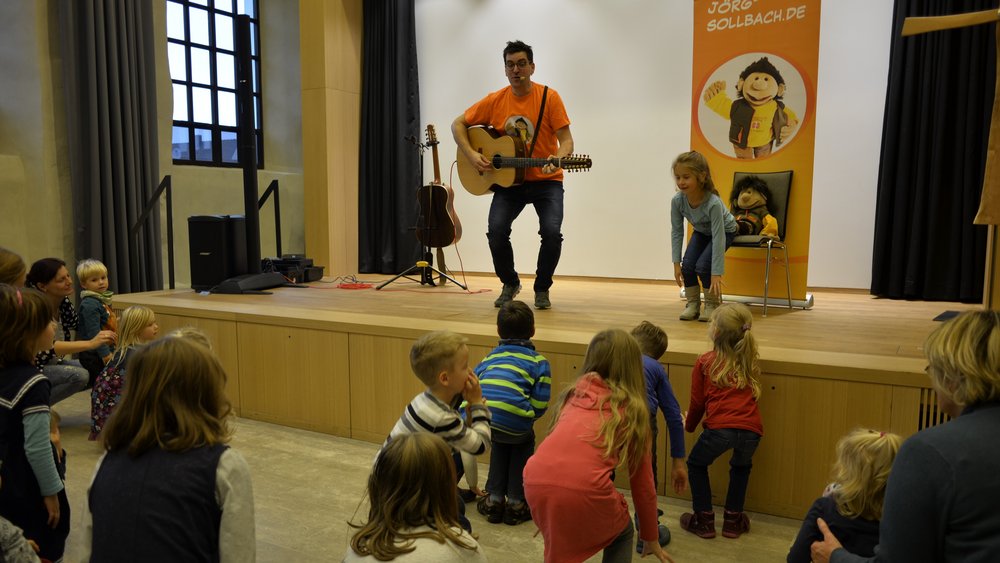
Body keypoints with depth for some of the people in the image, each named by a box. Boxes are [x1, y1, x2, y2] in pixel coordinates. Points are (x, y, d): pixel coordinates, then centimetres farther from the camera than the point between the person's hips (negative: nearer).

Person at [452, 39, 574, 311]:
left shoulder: (549, 97, -7)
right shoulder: (495, 100, 0)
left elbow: (566, 140, -10)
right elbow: (458, 124, 7)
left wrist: (558, 158, -32)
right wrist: (471, 154, -8)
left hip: (545, 180, -2)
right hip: (508, 180, 2)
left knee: (552, 232, -24)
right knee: (496, 230, -21)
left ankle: (542, 288, 5)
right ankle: (510, 283, 9)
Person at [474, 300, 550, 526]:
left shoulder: (490, 358, 27)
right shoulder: (538, 362, 16)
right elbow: (539, 406, 5)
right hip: (513, 421, -3)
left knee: (501, 443, 37)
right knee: (523, 445, 32)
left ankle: (494, 499, 38)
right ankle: (515, 502, 29)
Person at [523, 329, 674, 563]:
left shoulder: (573, 395, 25)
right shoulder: (632, 408, 16)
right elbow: (642, 483, 23)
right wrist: (650, 539, 38)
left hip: (536, 482, 4)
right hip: (583, 489, -4)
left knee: (561, 543, 35)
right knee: (622, 534, 28)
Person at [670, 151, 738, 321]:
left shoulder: (713, 203, -41)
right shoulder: (677, 200, -28)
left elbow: (718, 238, -38)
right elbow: (676, 232, -17)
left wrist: (716, 274, -37)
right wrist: (676, 263, -17)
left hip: (725, 231, -4)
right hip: (702, 231, 4)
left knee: (703, 265, -21)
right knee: (687, 265, -14)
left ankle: (712, 304, 2)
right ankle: (693, 304, 8)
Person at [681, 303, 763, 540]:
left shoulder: (705, 362, 9)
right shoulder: (750, 360, 19)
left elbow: (698, 401, 14)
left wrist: (689, 425, 30)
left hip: (721, 427, -3)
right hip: (751, 429, 4)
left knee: (696, 465, 24)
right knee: (741, 468, 33)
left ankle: (704, 521, 25)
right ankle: (733, 520, 33)